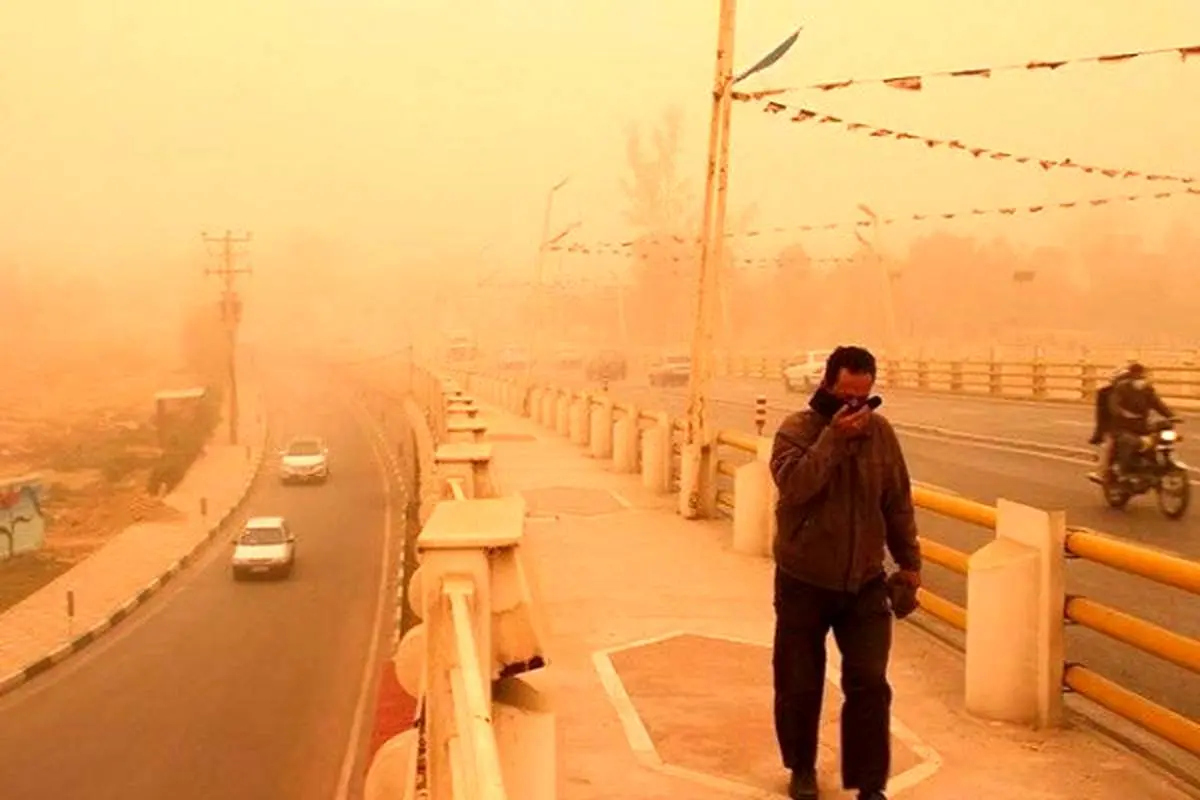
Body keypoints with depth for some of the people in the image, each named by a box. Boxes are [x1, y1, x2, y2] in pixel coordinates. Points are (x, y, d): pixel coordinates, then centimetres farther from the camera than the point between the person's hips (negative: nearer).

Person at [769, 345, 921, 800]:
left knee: (870, 684, -2)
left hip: (865, 583, 2)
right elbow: (793, 484, -30)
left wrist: (909, 560, 10)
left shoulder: (881, 433, -1)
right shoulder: (797, 430, -12)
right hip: (803, 583, -2)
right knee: (799, 684, 10)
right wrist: (834, 437, -31)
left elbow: (898, 502, 8)